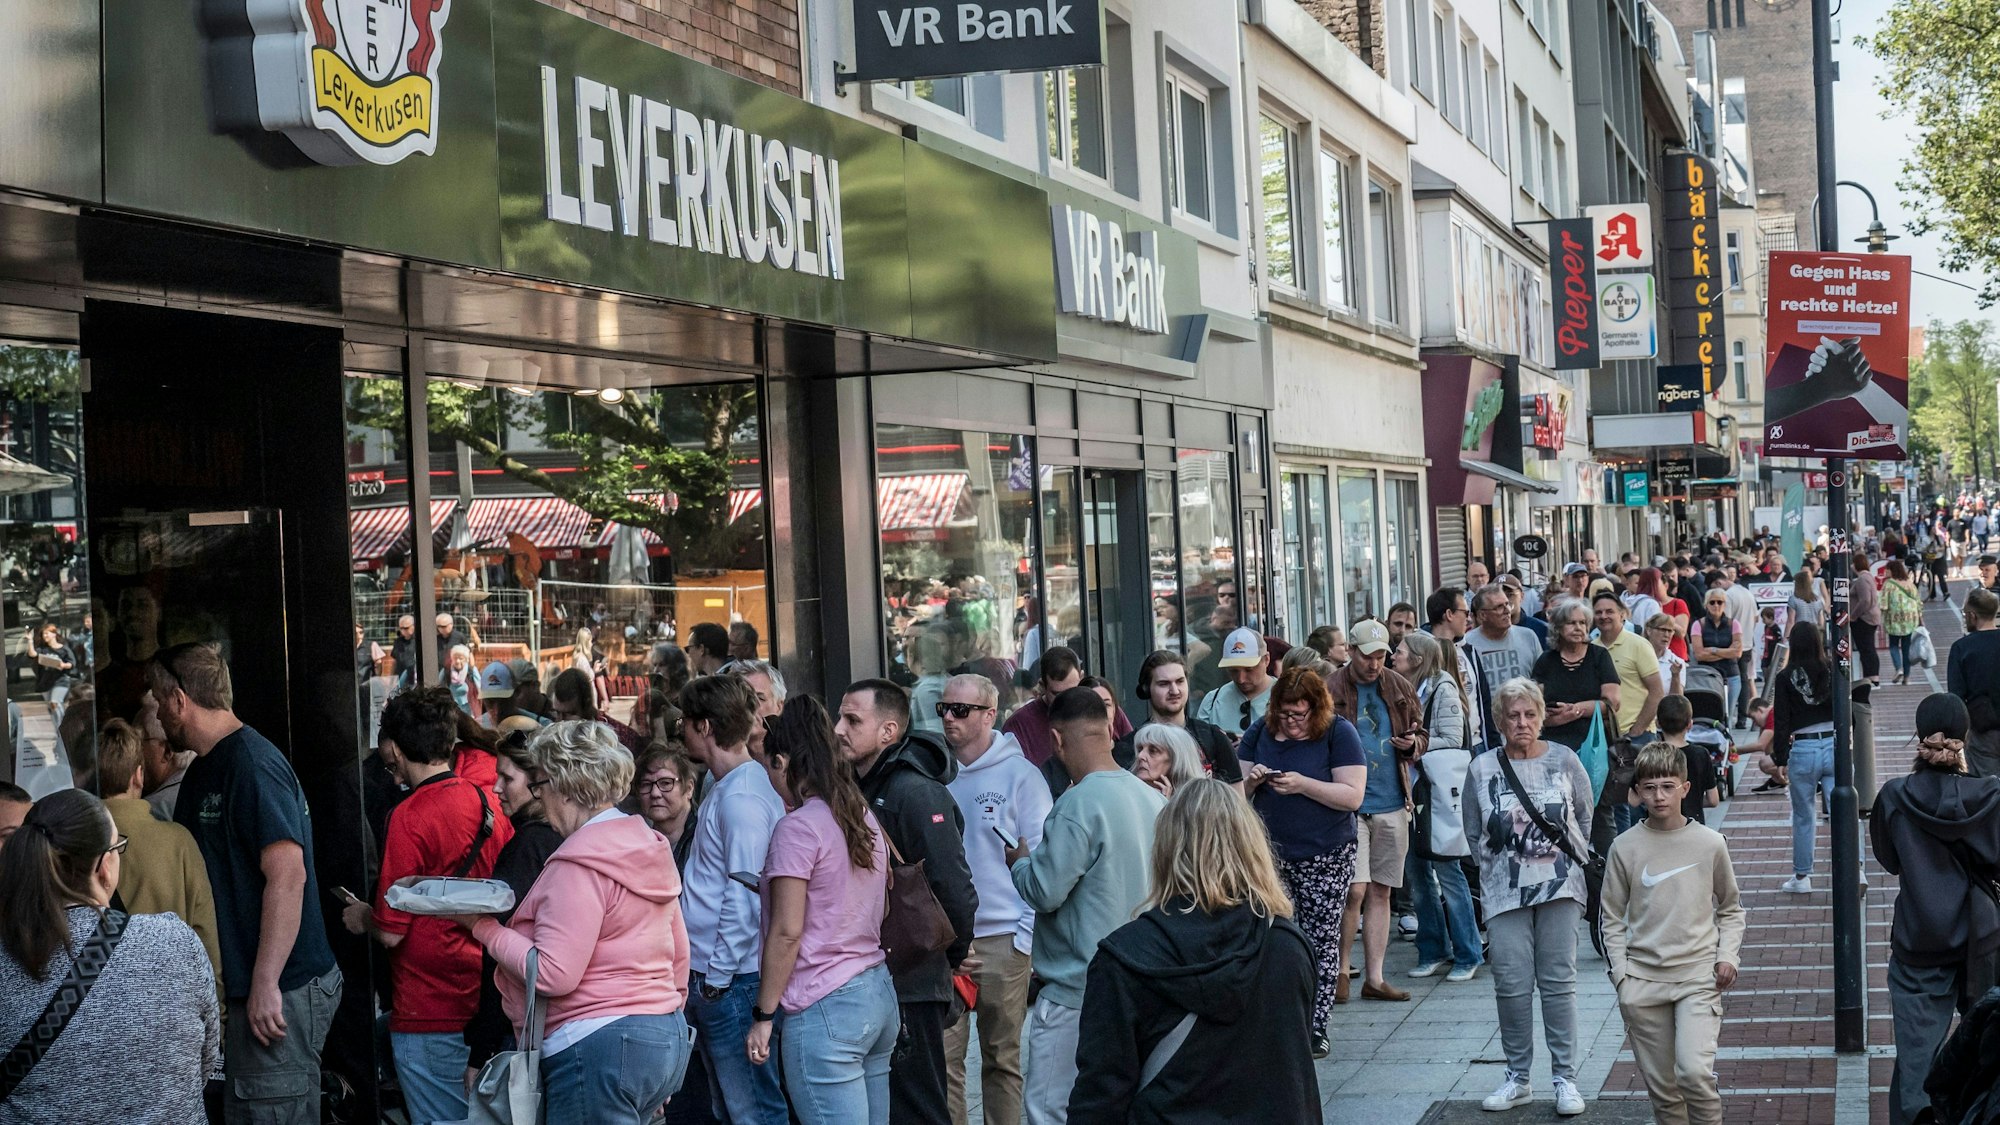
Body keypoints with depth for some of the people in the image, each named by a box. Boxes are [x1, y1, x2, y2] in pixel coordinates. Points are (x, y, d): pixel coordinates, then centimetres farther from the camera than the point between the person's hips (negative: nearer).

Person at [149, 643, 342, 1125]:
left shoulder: (252, 764, -15)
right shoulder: (206, 769, 16)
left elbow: (287, 875, -23)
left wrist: (265, 985, -24)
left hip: (281, 991, -10)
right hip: (241, 985, 10)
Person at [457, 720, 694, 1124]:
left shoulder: (578, 864, -14)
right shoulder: (650, 847, 14)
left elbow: (553, 974, -18)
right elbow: (679, 956, 19)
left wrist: (484, 927, -8)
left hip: (601, 1048, -9)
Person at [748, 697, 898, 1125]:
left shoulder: (799, 826, -11)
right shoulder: (865, 819, 13)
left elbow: (787, 932, -13)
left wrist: (763, 1015, -8)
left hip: (825, 1008, -8)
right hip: (879, 993, 8)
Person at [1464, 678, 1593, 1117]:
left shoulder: (1564, 760, 0)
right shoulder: (1482, 769, -1)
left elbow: (1585, 818, 11)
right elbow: (1474, 834, 10)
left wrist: (1568, 862, 9)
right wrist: (1500, 867, 7)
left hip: (1559, 887, 0)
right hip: (1505, 894, 1)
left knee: (1558, 982, 0)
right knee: (1511, 986, -1)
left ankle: (1565, 1078, 6)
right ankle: (1517, 1078, 11)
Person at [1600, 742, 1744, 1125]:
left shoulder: (1710, 843, 1)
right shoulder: (1625, 847, 1)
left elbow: (1730, 907, 14)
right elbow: (1613, 918, 7)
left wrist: (1728, 954, 0)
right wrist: (1621, 976, -1)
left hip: (1698, 975, -1)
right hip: (1642, 979, 1)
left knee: (1694, 1070, -18)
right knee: (1660, 1084, 5)